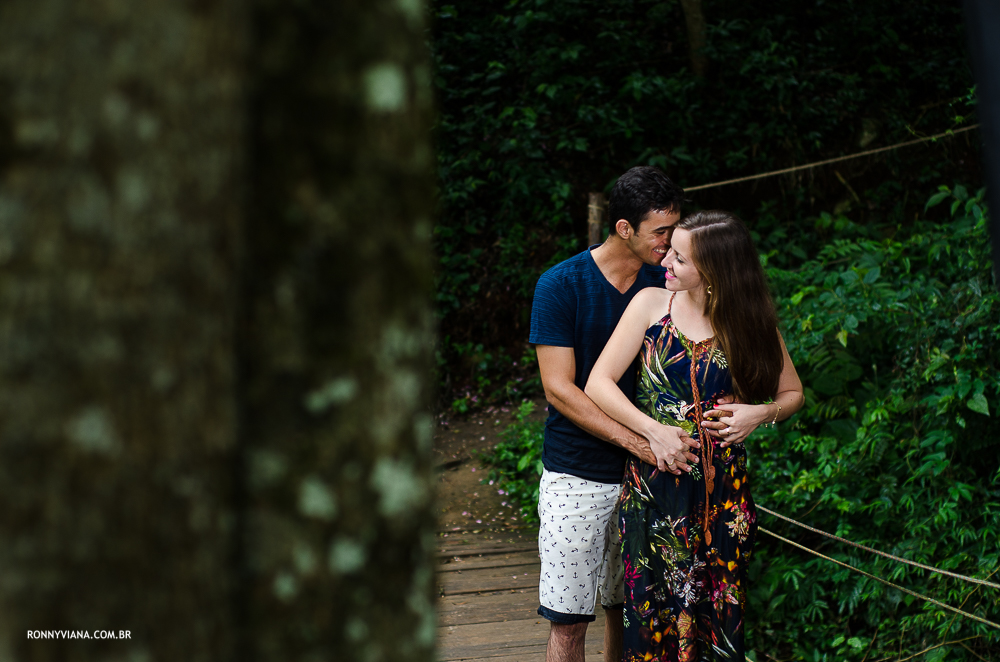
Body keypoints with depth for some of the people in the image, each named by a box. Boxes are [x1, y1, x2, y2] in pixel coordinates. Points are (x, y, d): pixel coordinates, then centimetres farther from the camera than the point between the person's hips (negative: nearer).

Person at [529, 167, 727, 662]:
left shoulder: (666, 285, 4)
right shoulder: (560, 285, -9)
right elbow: (559, 389, -13)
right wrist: (642, 442, -21)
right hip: (576, 477, -4)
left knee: (628, 612, 12)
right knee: (569, 622, -1)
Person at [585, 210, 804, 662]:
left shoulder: (751, 323, 1)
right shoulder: (652, 303, -2)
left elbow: (793, 392, 13)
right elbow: (599, 384, -5)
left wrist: (760, 413, -8)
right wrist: (655, 431, -15)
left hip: (723, 491, 1)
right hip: (654, 484, 0)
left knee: (719, 618, 7)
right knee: (654, 612, 4)